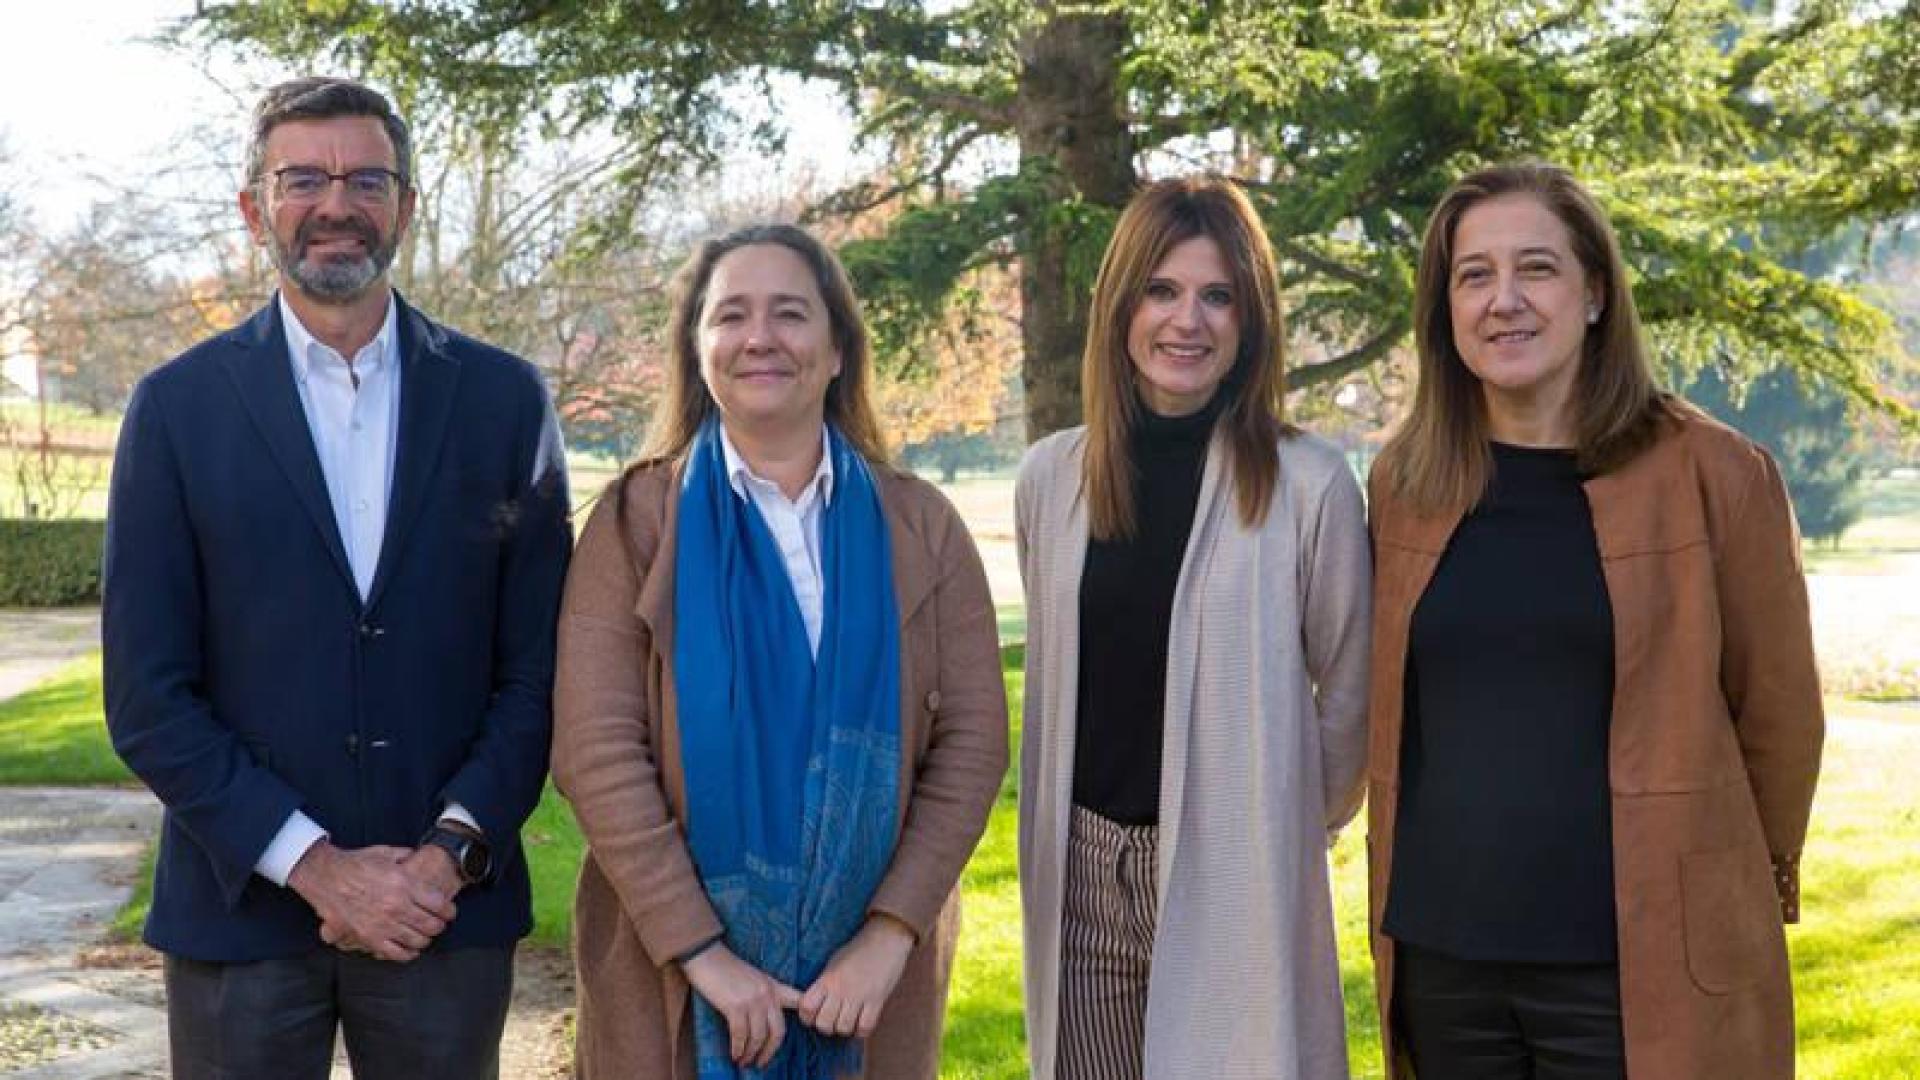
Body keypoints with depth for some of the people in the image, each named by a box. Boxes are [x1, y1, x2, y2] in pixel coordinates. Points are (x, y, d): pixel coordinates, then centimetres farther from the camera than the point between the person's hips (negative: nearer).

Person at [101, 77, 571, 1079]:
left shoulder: (504, 398, 3)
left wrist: (451, 850, -10)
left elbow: (537, 667, 2)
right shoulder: (179, 406, 0)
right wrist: (316, 866, -11)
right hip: (242, 907, 0)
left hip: (446, 904, 1)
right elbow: (147, 699, -3)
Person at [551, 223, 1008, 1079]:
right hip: (672, 975, -1)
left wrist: (890, 935, -11)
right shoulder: (635, 520, -2)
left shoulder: (920, 528, 3)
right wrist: (701, 949, -16)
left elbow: (972, 741, -2)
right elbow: (596, 751, -10)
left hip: (872, 974, 2)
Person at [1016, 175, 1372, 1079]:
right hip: (1082, 874, 4)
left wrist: (1285, 828, 8)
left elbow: (1350, 690, 1)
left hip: (1236, 874, -3)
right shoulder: (1051, 477, 4)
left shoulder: (1309, 484, -8)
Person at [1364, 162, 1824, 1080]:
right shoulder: (1405, 483, 5)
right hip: (1441, 957, 3)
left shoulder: (1711, 476, -5)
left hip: (1645, 964, -3)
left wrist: (1751, 887, 13)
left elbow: (1777, 711, 3)